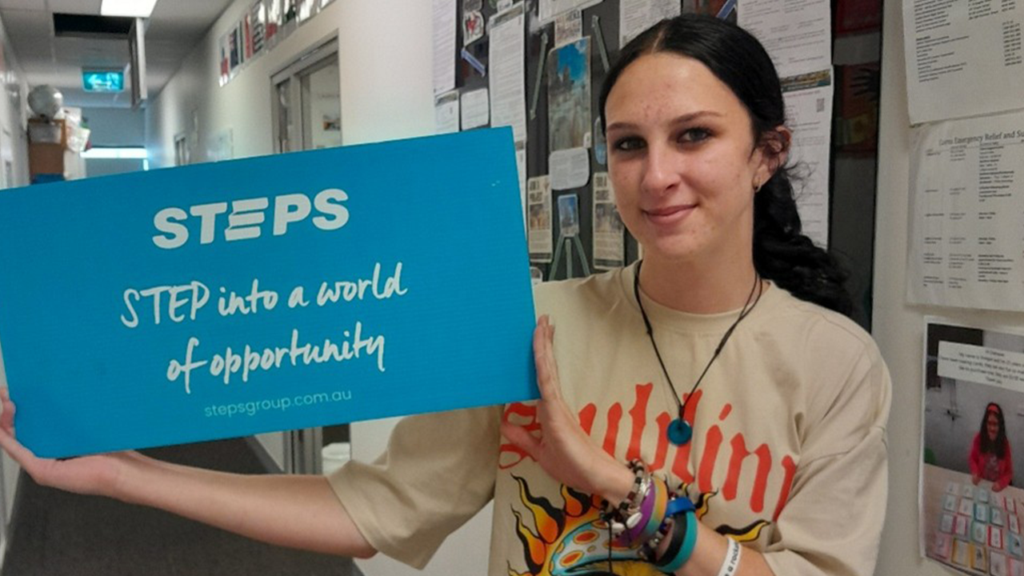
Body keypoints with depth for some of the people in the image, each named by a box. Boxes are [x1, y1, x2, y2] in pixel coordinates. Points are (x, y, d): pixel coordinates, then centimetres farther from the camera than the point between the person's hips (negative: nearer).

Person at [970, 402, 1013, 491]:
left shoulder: (1005, 443, -9)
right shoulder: (979, 438, -9)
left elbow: (1009, 472, -3)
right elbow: (973, 459, 7)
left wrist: (1001, 483, -20)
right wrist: (975, 473, -10)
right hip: (980, 483, 1)